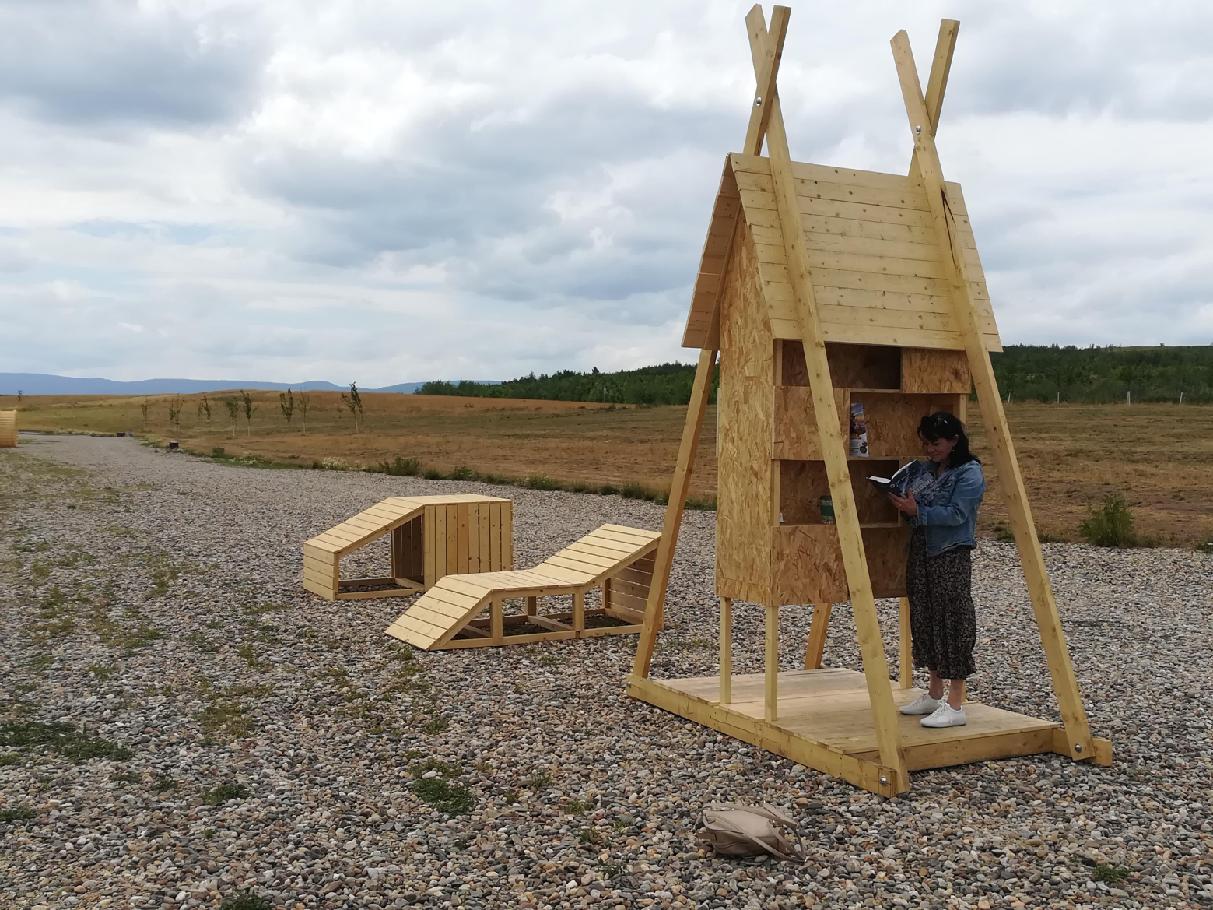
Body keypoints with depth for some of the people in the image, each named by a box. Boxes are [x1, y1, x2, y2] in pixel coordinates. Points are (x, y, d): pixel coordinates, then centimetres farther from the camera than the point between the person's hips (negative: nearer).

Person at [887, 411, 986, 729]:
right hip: (920, 553, 8)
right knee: (924, 621, 13)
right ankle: (934, 694, 27)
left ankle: (956, 705, -1)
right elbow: (897, 493, 15)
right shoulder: (919, 470, 13)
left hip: (951, 558, -8)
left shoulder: (970, 473, -9)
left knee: (952, 623, -6)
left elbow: (957, 514, -18)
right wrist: (899, 503, -6)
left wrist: (918, 511, -23)